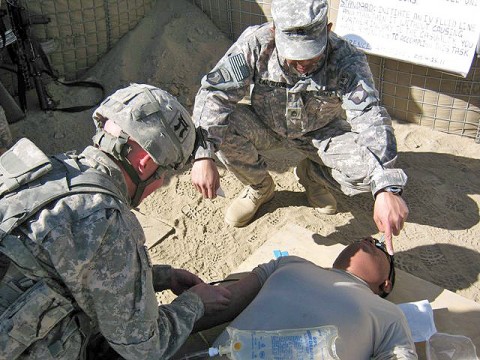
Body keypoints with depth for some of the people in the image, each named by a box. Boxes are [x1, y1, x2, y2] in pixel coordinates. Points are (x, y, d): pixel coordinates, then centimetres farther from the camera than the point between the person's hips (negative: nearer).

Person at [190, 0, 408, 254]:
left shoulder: (347, 60, -31)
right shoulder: (255, 43, -28)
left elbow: (371, 118, -41)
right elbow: (213, 93, -30)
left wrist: (387, 189, -56)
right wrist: (203, 155, -44)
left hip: (321, 133, 0)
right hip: (265, 127, 1)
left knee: (370, 168, -26)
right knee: (216, 123, -29)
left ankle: (312, 175, 10)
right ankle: (259, 186, 1)